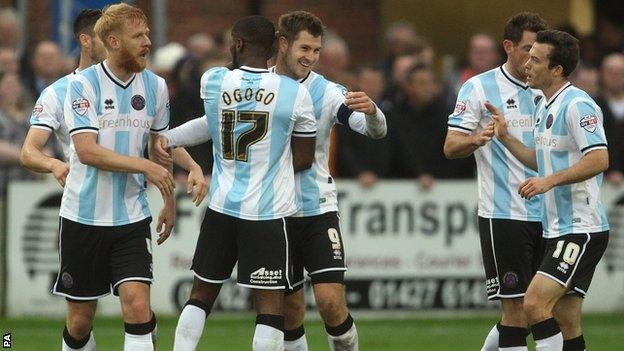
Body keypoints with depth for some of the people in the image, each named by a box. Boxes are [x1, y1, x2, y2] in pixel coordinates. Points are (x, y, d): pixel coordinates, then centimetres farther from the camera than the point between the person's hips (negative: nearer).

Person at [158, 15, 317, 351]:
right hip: (269, 210, -2)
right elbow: (304, 159, 2)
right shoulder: (295, 93, -7)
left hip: (222, 206, 2)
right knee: (270, 304, 0)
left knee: (201, 294, 16)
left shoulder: (212, 81, -4)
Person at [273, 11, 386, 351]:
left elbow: (376, 131, -15)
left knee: (331, 300, -14)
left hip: (318, 208, -2)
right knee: (290, 308, 6)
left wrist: (371, 111, -36)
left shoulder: (327, 92, -6)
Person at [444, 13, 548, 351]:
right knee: (516, 310, -9)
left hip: (544, 217, 6)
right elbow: (451, 146, -6)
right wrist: (477, 139, -27)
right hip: (503, 215, -6)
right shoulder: (479, 88, -3)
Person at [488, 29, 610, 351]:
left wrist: (549, 181, -27)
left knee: (535, 303, -19)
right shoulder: (543, 107, 16)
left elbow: (599, 159, -24)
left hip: (581, 229, -10)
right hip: (557, 228, 10)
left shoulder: (577, 105, -14)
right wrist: (506, 138, 17)